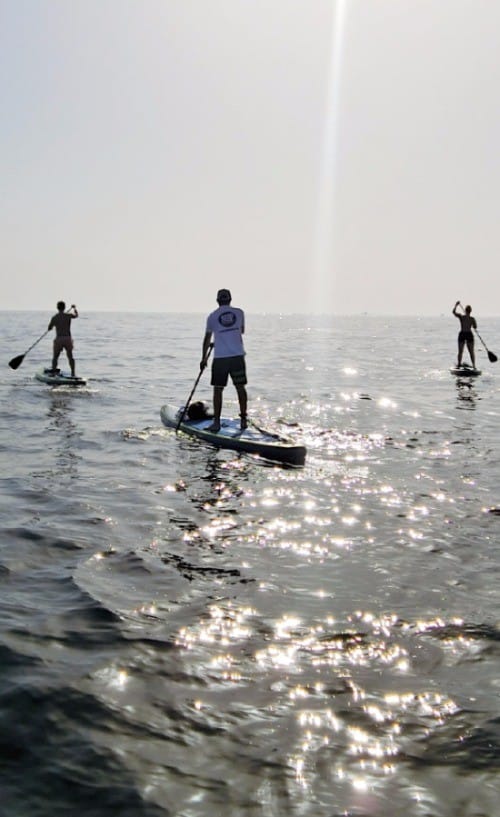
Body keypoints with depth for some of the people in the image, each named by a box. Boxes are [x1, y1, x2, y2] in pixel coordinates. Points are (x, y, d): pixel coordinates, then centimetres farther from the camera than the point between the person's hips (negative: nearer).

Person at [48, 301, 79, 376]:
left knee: (55, 357, 12)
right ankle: (73, 373, 12)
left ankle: (53, 373, 5)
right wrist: (74, 308, 43)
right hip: (68, 339, 1)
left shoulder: (54, 317, -3)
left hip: (58, 339, -1)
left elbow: (49, 329, 8)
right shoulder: (68, 315, 0)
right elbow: (76, 315, 23)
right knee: (70, 357, 15)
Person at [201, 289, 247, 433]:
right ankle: (243, 419, 11)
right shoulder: (239, 312, 5)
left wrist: (203, 358, 18)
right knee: (240, 387, 9)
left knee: (218, 389, 4)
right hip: (238, 356, 2)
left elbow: (207, 339, 9)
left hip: (220, 358, -1)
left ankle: (216, 422, 2)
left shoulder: (212, 316, 1)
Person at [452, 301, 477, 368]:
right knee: (471, 351, 6)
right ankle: (474, 365, 2)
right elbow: (475, 327, 2)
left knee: (460, 351, 10)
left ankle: (459, 365, 8)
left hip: (462, 334, 0)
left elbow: (453, 311, 2)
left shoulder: (461, 316, -8)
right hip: (469, 335, 0)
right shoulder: (472, 319, -7)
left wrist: (456, 304, 14)